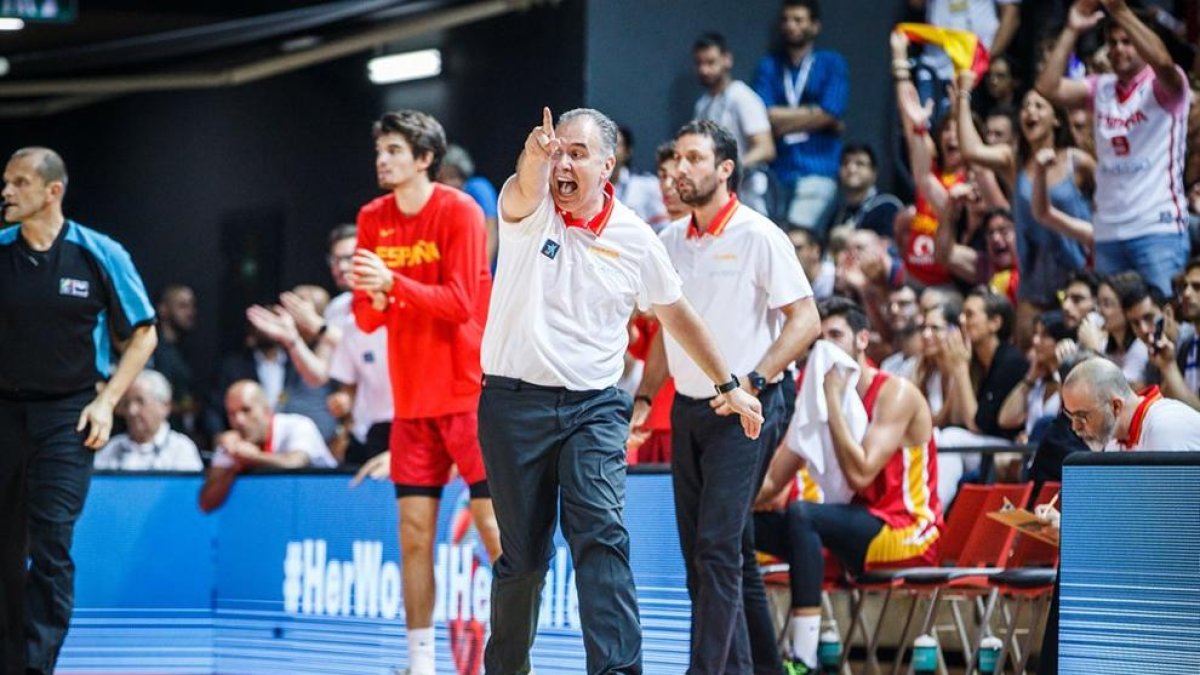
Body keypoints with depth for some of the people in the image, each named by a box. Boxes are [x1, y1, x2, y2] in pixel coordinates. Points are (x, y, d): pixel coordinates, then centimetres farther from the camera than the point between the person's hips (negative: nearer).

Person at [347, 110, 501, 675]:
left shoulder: (460, 213, -8)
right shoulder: (373, 220, 7)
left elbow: (460, 303, -16)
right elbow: (366, 320, 7)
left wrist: (394, 283, -26)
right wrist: (372, 296, -15)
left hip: (469, 391, -5)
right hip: (412, 399, 5)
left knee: (495, 526, -6)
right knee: (414, 534, 3)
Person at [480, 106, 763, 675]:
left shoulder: (634, 238, 3)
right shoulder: (529, 211, -3)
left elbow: (676, 313, 18)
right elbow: (524, 190, -30)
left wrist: (729, 384, 22)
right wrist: (536, 156, -54)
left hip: (594, 408, 0)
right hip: (514, 401, 0)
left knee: (601, 535, -18)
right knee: (522, 553, 6)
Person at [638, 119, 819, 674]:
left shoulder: (758, 237, -9)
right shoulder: (671, 241, 10)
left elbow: (805, 320, -10)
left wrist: (752, 382, -18)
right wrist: (643, 397, 12)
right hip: (688, 409, 7)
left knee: (718, 548, -13)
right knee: (699, 551, 9)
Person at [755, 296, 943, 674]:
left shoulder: (895, 394, -11)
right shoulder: (819, 396, 10)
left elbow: (860, 474, -24)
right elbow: (772, 482, 5)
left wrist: (834, 399, -19)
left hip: (907, 536, -8)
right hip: (858, 532, 8)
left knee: (801, 514, -32)